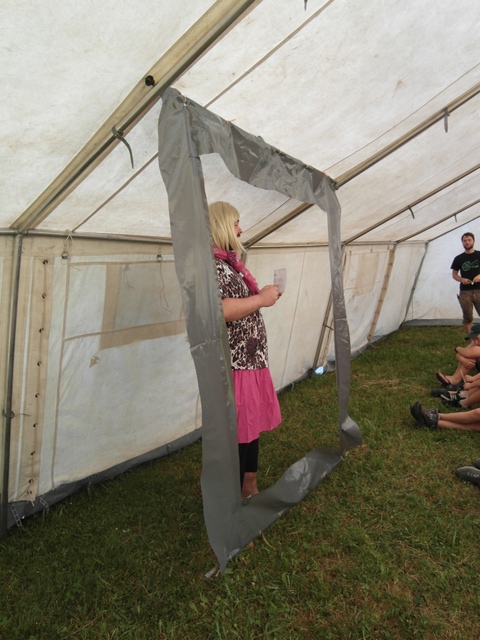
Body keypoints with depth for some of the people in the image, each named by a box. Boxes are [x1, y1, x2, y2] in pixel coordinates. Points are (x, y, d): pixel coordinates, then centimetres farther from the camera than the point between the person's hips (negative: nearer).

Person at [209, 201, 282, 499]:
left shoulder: (229, 261, 15)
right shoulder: (211, 263, -16)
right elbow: (216, 309, -30)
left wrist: (264, 296, 11)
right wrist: (261, 298, -21)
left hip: (250, 359, 10)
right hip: (234, 364, -10)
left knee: (252, 425, 20)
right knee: (237, 432, 1)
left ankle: (250, 488, 37)